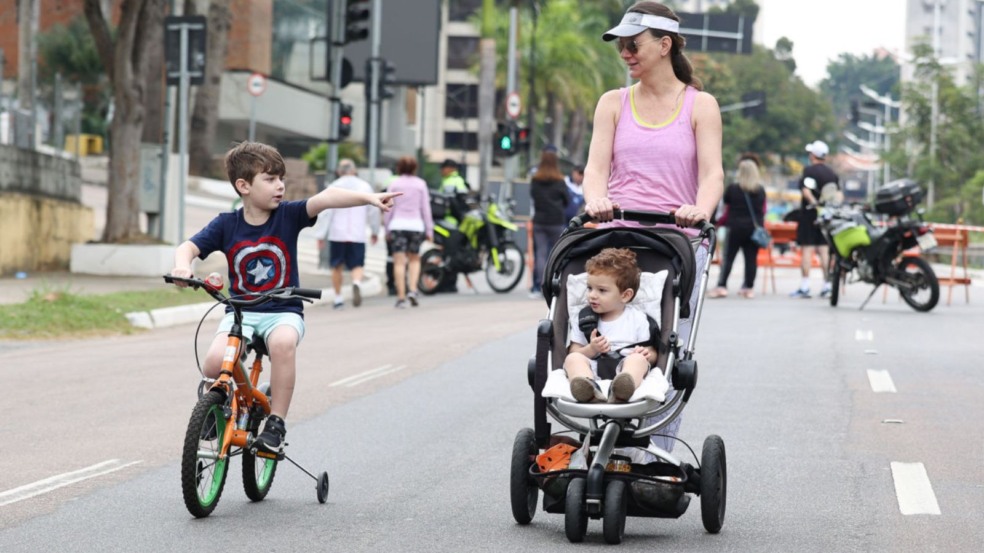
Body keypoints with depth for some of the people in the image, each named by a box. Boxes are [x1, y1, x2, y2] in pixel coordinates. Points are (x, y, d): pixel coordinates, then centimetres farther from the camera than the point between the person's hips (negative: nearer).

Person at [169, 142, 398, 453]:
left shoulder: (288, 216, -5)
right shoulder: (226, 225, -1)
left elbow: (326, 198, -19)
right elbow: (189, 247, -6)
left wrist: (368, 198, -35)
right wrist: (182, 265, -31)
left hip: (283, 312, -1)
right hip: (240, 311, 1)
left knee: (282, 343, -37)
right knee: (216, 361, -27)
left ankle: (276, 424, -23)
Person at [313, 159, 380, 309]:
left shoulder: (334, 187, -2)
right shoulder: (365, 186, 4)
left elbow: (325, 212, -6)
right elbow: (373, 211, 9)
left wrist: (320, 235, -3)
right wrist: (375, 231, 22)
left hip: (337, 234, -1)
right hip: (358, 235, 1)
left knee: (336, 266, 14)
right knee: (357, 265, 3)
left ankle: (338, 298, 16)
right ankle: (357, 283, -27)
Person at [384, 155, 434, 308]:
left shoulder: (394, 184, 5)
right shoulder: (420, 184, 6)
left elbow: (388, 208, 3)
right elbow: (425, 208, 4)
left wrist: (387, 229, 9)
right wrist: (429, 230, 8)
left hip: (397, 224, -1)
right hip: (416, 224, 1)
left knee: (399, 262, -2)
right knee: (414, 259, 15)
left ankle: (401, 297, -7)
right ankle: (413, 290, -4)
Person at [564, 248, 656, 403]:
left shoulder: (637, 319, 16)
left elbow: (652, 354, 14)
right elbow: (573, 352, 14)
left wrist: (646, 355, -10)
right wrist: (591, 350, -6)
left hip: (626, 368, -1)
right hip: (593, 370, 1)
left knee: (638, 359, -31)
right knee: (573, 359, -25)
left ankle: (621, 391, -66)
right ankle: (588, 389, -60)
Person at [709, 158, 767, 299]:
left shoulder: (732, 189, -7)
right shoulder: (761, 190, 2)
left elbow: (726, 206, 5)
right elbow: (763, 210, 11)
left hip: (736, 227, -3)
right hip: (754, 228, 3)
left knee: (728, 257, 0)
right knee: (751, 258, 5)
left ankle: (722, 286, -5)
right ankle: (749, 287, 7)